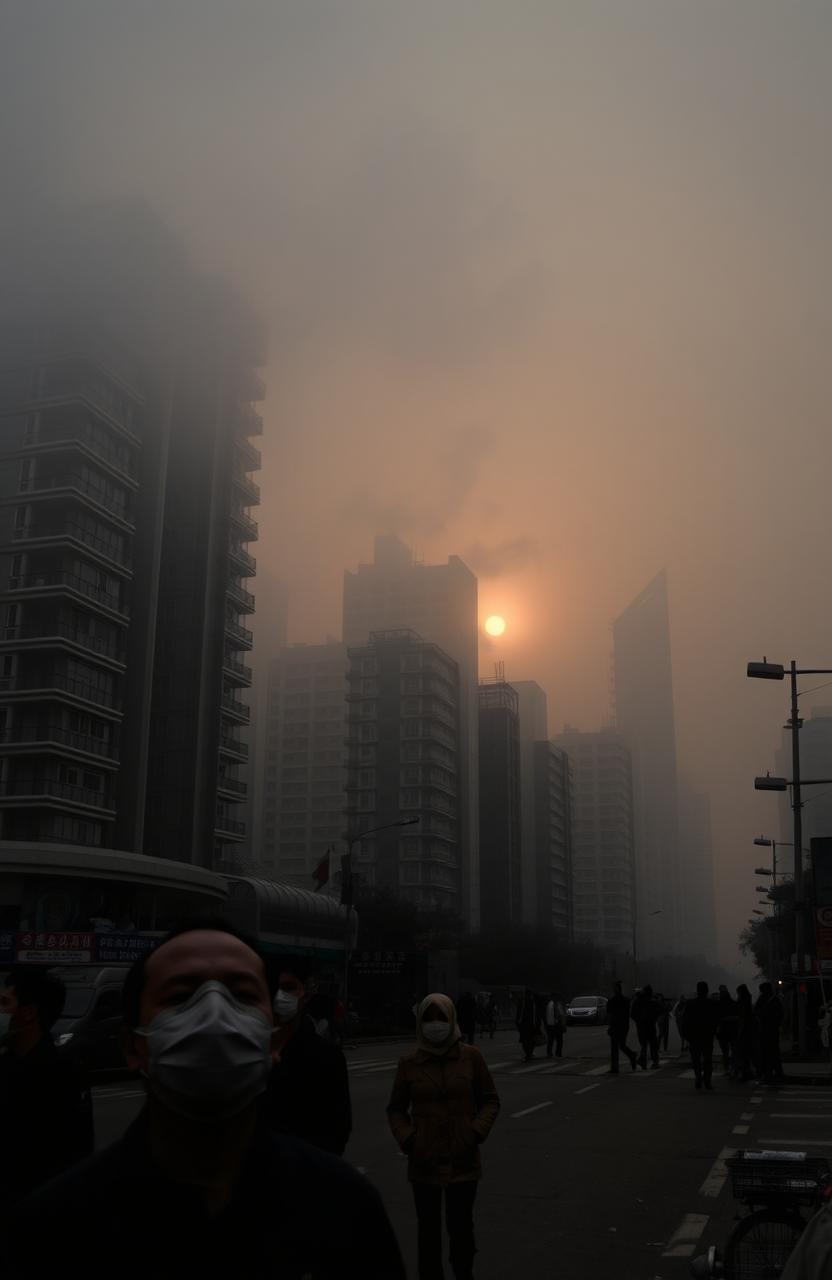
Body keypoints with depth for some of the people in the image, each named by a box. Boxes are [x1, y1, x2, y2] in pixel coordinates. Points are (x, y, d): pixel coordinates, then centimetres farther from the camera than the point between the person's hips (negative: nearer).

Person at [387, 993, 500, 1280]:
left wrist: (477, 1132, -8)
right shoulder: (409, 1062, -2)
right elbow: (396, 1108, 9)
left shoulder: (471, 1057, -3)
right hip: (424, 1162, 1)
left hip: (463, 1161, -1)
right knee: (428, 1230, 7)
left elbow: (490, 1100, 5)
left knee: (460, 1225, 0)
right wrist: (406, 1139, -6)